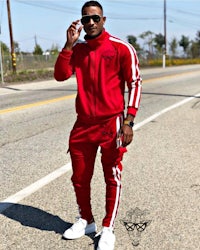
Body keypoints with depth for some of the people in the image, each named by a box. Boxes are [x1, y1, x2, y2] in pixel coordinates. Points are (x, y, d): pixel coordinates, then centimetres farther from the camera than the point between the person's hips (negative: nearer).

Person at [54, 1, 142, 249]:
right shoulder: (77, 49, 9)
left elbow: (135, 84, -5)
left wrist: (128, 122, -12)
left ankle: (108, 229, 22)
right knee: (79, 178, 12)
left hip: (111, 124, -4)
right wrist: (69, 44, -10)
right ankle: (86, 221, 33)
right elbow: (60, 75, -2)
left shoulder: (122, 48, -6)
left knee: (112, 178, 6)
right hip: (83, 124, 5)